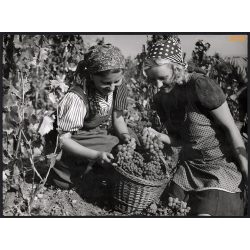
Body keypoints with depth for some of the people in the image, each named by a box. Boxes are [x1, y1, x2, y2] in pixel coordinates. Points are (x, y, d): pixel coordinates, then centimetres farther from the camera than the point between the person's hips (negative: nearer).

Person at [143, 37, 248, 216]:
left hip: (222, 165, -6)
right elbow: (178, 139, 8)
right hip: (189, 165, 6)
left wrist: (246, 172, -11)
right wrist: (158, 136, -13)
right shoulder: (161, 98, 1)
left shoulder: (201, 86, -20)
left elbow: (230, 127, -15)